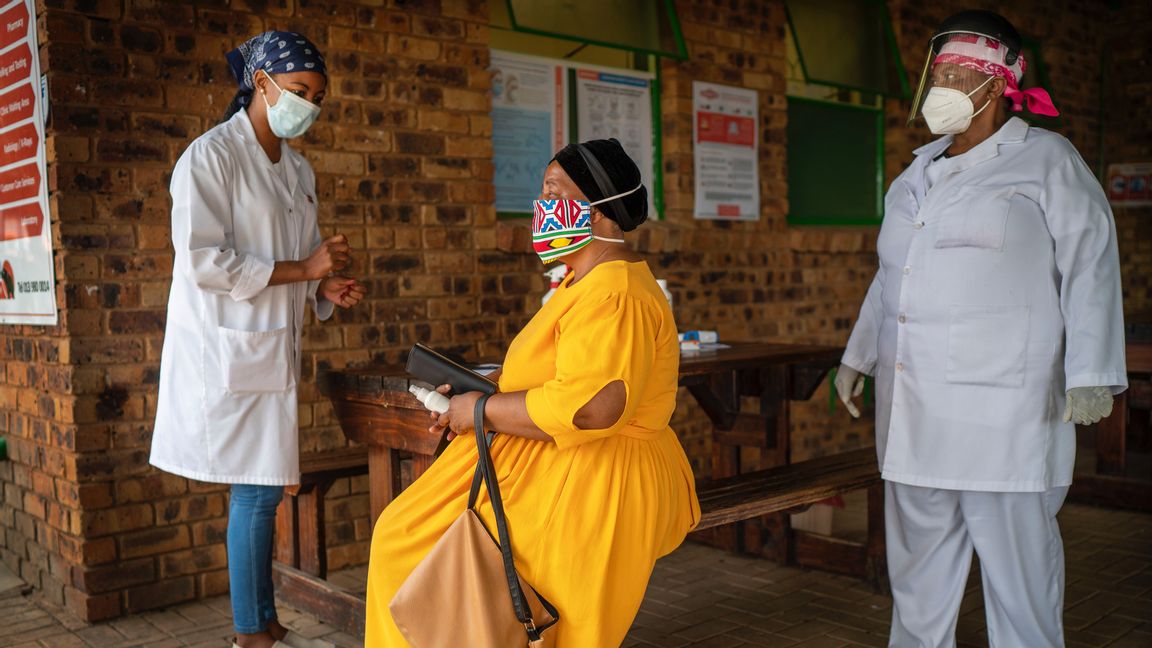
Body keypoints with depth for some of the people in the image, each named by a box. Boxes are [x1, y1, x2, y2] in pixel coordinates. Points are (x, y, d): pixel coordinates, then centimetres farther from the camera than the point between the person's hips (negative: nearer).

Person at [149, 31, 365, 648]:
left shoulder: (299, 170, 15)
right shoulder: (211, 156, -10)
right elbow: (203, 262, -18)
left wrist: (327, 287, 0)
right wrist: (304, 269, -17)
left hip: (273, 349, 8)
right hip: (229, 349, -7)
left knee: (263, 489, 12)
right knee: (255, 490, -4)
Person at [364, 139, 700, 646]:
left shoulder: (612, 295, -21)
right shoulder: (587, 281, 15)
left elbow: (588, 407, -33)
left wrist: (483, 409, -20)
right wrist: (473, 397, 8)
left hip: (590, 490, -10)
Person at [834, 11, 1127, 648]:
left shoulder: (1045, 159, 0)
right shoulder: (917, 175, 18)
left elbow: (1090, 266, -7)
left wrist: (1090, 375, -16)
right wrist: (858, 356, 25)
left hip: (1003, 409, -6)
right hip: (914, 409, 6)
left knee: (1016, 557, -1)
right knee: (916, 554, 13)